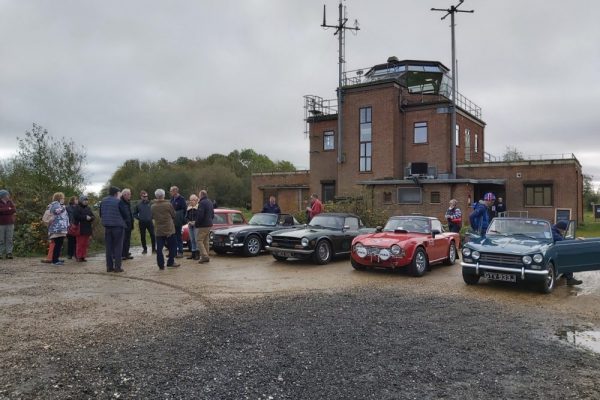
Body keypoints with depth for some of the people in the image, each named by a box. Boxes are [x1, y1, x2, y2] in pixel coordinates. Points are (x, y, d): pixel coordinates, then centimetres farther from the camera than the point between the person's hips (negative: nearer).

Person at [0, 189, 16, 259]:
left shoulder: (10, 202, 10)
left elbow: (14, 210, -2)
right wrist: (8, 209, -13)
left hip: (10, 224, 3)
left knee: (9, 239, 0)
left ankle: (9, 253, 3)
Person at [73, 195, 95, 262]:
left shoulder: (88, 208, 16)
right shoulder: (77, 208, -1)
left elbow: (93, 217, 13)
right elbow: (76, 216, -15)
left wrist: (90, 218, -9)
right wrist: (85, 217, -16)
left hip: (87, 229, 6)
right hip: (80, 229, -6)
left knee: (85, 244, 6)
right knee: (80, 243, -5)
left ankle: (83, 256, 11)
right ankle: (78, 257, 1)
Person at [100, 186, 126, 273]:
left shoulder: (103, 201, 7)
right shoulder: (118, 201, -11)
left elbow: (101, 214, 16)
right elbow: (124, 214, -6)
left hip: (107, 226, 5)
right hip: (118, 226, -5)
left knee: (109, 247, 10)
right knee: (118, 247, 1)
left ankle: (109, 266, 12)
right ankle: (117, 267, 0)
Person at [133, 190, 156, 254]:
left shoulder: (150, 203, 0)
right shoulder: (138, 204, 2)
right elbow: (134, 214, 11)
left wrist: (152, 217, -2)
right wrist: (139, 218, -2)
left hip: (149, 222, -1)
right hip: (142, 223, 1)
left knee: (152, 235, -6)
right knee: (142, 236, 7)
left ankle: (154, 248, 5)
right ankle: (144, 249, 19)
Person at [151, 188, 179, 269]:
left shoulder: (153, 206, -2)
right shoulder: (168, 205, -9)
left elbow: (152, 217, 10)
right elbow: (173, 215, 1)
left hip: (158, 230, 2)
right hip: (169, 229, -2)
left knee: (159, 248, 5)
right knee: (172, 246, 12)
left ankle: (161, 265, 4)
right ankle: (170, 262, 15)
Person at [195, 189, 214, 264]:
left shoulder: (202, 203, -16)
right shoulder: (210, 202, 14)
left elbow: (200, 215, -21)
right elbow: (212, 214, 21)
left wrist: (196, 223, -10)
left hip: (203, 225, -9)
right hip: (209, 224, 9)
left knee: (199, 240, -5)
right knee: (206, 241, 14)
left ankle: (204, 256, -13)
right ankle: (206, 257, 16)